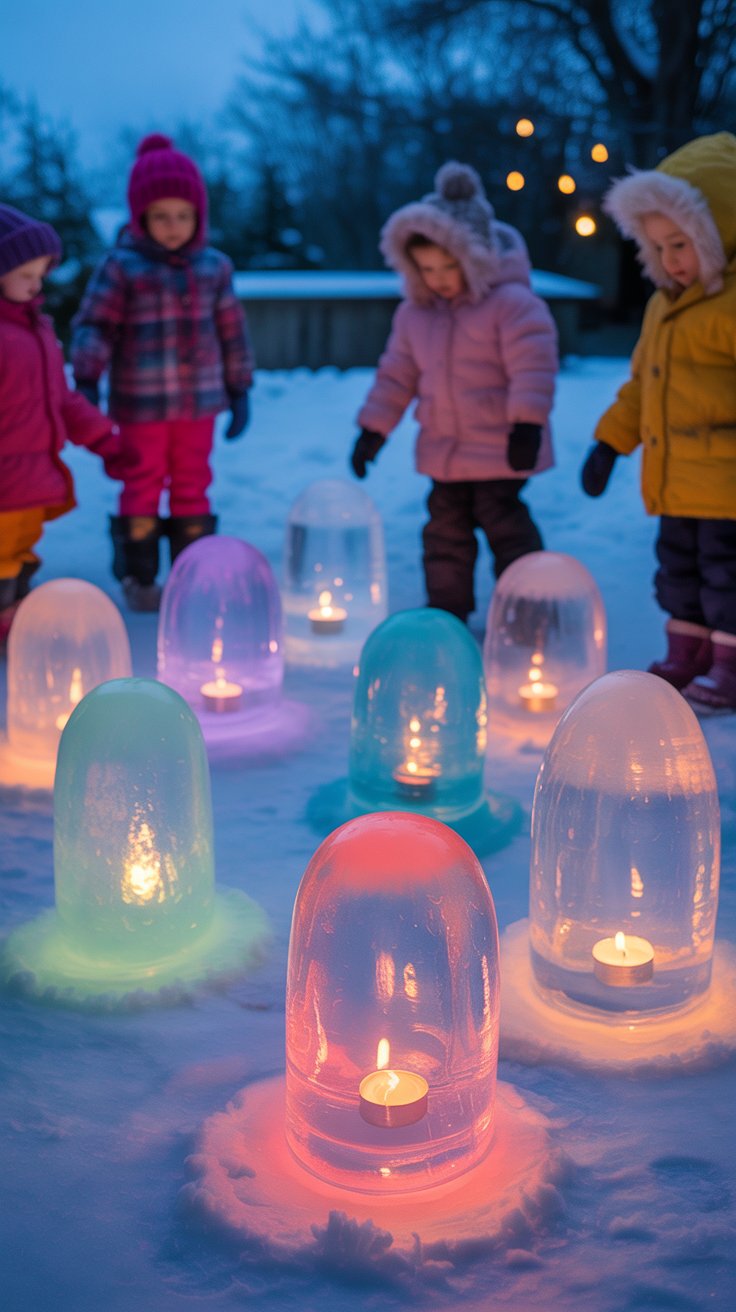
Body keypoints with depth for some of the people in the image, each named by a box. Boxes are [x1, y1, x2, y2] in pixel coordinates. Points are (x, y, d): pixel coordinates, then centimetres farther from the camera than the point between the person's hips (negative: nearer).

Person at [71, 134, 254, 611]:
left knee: (193, 486, 11)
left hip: (199, 402, 3)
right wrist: (86, 380, -20)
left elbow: (232, 333, 10)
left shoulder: (214, 267, 5)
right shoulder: (121, 266, -6)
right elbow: (93, 325, -8)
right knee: (142, 485, 6)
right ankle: (139, 577, 18)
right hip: (141, 405, -3)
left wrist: (240, 391, 10)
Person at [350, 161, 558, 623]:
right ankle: (447, 609, 25)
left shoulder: (512, 303, -13)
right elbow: (397, 374, 12)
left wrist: (527, 425, -23)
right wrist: (373, 428, 10)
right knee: (445, 527, 12)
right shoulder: (414, 312, 6)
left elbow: (533, 368, -17)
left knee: (503, 521, -1)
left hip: (500, 449, -6)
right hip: (442, 450, 6)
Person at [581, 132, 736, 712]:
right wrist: (610, 441, 20)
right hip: (673, 479, 9)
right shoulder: (664, 304, 14)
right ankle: (686, 658, 28)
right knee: (679, 565, 16)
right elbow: (642, 381, 22)